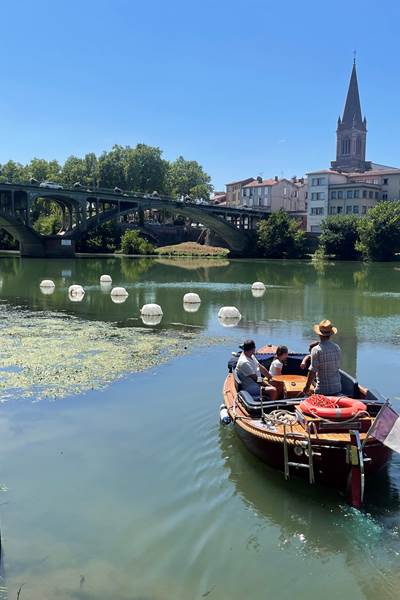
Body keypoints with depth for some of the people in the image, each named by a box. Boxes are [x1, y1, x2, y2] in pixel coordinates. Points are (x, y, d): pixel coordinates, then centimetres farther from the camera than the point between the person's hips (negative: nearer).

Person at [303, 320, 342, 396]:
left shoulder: (316, 350, -14)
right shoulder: (337, 348, 2)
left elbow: (313, 371, -14)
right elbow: (338, 366, 10)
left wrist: (307, 386, -5)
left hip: (322, 390, -5)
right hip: (337, 388, 5)